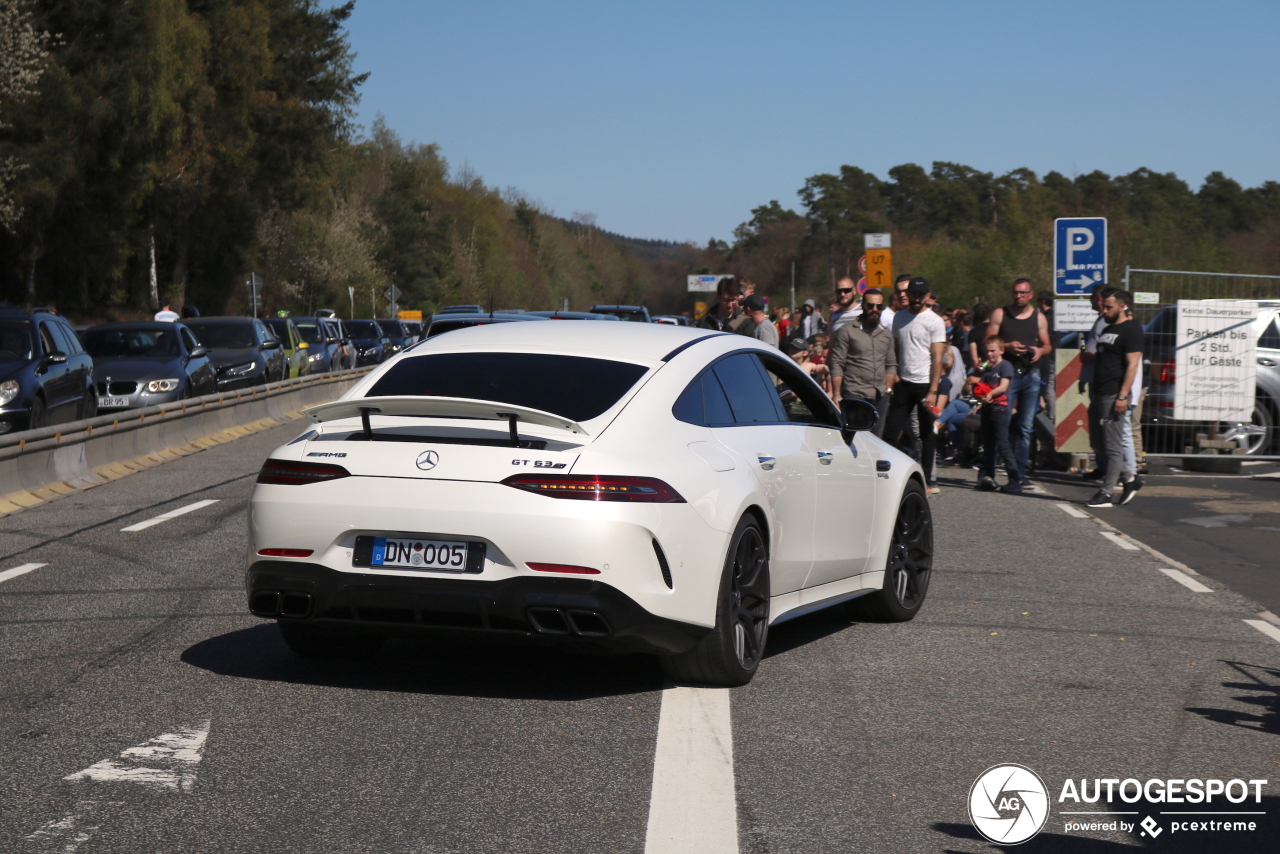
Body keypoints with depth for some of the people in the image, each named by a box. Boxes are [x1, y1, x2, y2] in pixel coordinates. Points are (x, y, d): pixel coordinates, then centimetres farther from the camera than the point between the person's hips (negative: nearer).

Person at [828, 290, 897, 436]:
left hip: (880, 397, 5)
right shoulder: (847, 331, -1)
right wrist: (837, 395, -10)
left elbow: (891, 365, 21)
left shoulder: (887, 335, 15)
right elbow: (837, 365, -4)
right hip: (855, 395, -5)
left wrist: (888, 389, 7)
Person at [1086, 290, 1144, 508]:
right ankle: (1129, 478, 22)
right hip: (1100, 394, 10)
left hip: (1114, 395, -10)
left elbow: (1132, 365, -16)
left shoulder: (1131, 330, -8)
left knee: (1113, 447, -5)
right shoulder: (1108, 329, 20)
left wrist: (1122, 396, -22)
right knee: (1100, 443, 11)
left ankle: (1107, 493, -3)